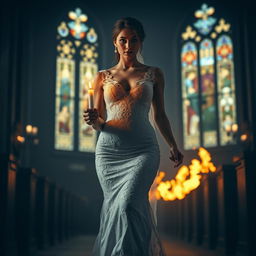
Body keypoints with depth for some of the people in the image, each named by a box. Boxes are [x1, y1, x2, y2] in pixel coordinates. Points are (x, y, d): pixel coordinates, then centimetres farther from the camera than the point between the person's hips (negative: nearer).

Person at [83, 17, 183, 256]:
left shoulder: (153, 73, 10)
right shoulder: (102, 77, 10)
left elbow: (159, 114, 15)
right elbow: (99, 121, 11)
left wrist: (173, 145, 8)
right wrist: (93, 120, -12)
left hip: (143, 150, -2)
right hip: (109, 151, 2)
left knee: (127, 205, -18)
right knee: (114, 206, 6)